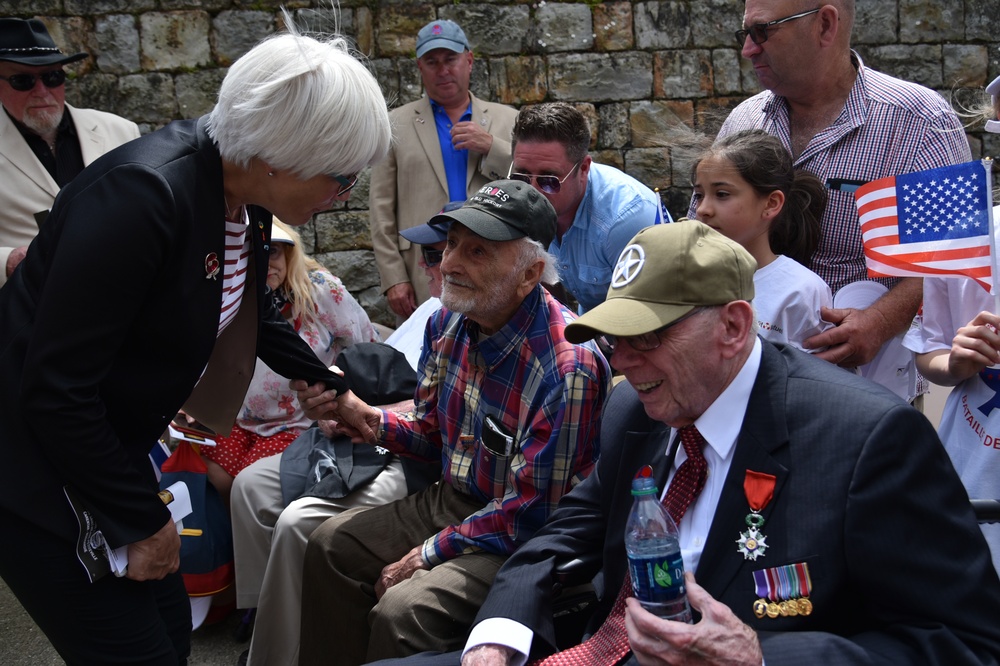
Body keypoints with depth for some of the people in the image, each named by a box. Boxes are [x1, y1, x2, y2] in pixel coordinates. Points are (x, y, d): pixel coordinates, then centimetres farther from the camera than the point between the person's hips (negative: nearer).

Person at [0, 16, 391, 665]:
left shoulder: (247, 197, -3)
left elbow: (251, 312, 19)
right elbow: (55, 389, -26)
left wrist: (330, 385, 26)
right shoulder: (143, 196, -30)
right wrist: (143, 521, -16)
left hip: (108, 440, 8)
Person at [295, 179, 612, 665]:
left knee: (402, 610, -25)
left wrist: (427, 554, -15)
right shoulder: (450, 321, -2)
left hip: (522, 540, -8)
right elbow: (433, 436, 10)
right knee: (330, 545, 7)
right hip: (450, 500, 9)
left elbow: (530, 513, -22)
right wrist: (360, 415, -9)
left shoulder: (567, 368, -28)